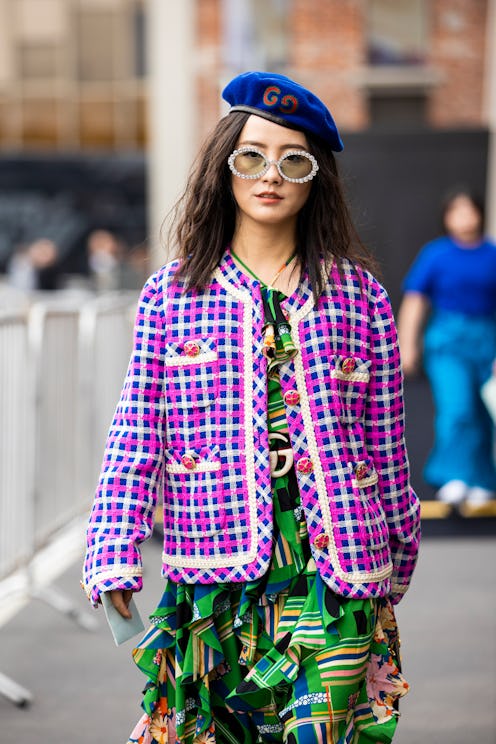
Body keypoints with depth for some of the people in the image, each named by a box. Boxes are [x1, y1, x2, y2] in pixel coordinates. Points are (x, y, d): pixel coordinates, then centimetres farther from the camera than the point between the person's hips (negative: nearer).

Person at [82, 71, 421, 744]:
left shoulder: (359, 296, 6)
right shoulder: (170, 294, 6)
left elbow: (386, 446, 9)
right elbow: (134, 437, 2)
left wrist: (398, 562, 13)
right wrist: (114, 560, -6)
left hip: (335, 570, 0)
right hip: (217, 568, 1)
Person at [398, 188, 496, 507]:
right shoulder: (435, 254, 3)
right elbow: (414, 302, 3)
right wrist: (407, 346, -3)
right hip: (447, 340, -2)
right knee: (455, 407, -17)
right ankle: (454, 479, -16)